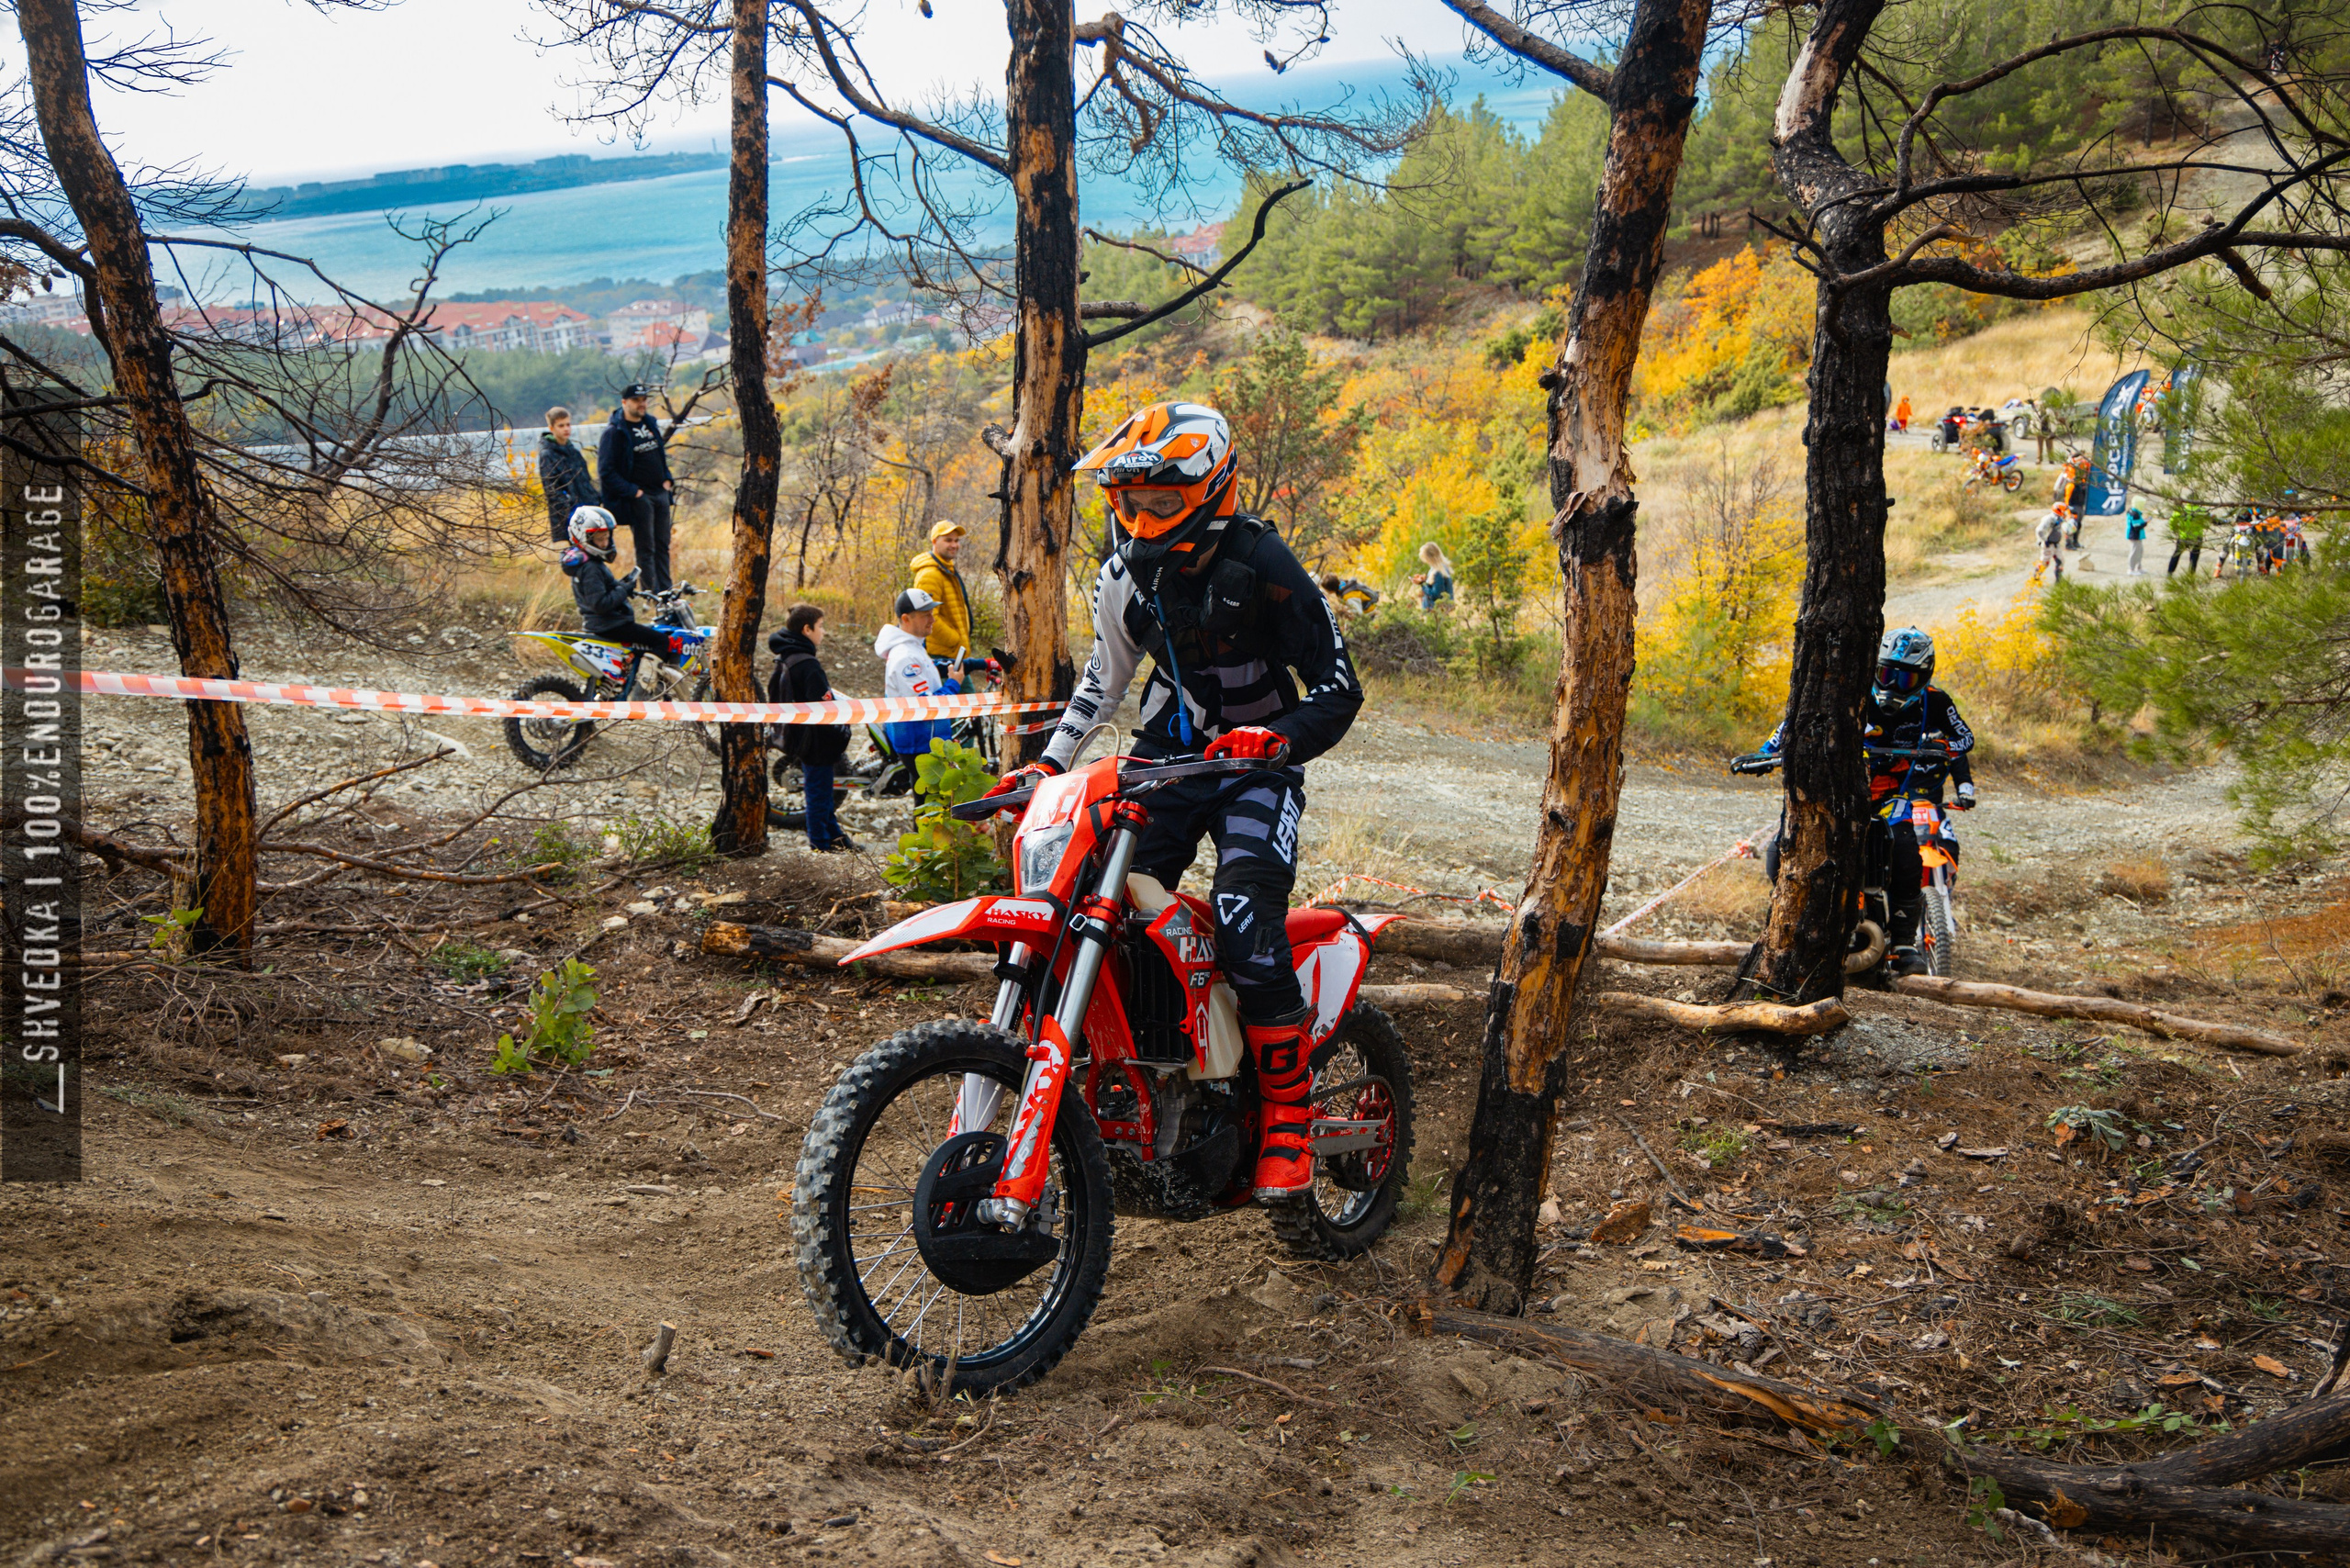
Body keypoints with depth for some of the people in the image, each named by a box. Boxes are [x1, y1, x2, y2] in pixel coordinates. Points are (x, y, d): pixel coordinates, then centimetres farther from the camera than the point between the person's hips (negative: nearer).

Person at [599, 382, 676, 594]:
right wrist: (633, 492, -17)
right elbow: (606, 471, -13)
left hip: (660, 493, 7)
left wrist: (667, 480, 9)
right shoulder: (614, 432, -10)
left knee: (663, 545, 11)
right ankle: (652, 594, -1)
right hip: (638, 496, -7)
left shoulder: (651, 424, 13)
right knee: (646, 548, -4)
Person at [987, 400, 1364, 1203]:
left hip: (1254, 763, -5)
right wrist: (1048, 761, 7)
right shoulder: (1124, 577, 4)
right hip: (1164, 755, 6)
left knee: (1248, 926, -24)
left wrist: (1278, 738, -32)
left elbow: (1339, 686, -14)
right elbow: (1102, 680, 17)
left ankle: (1287, 1121, -10)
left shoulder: (1261, 564, -14)